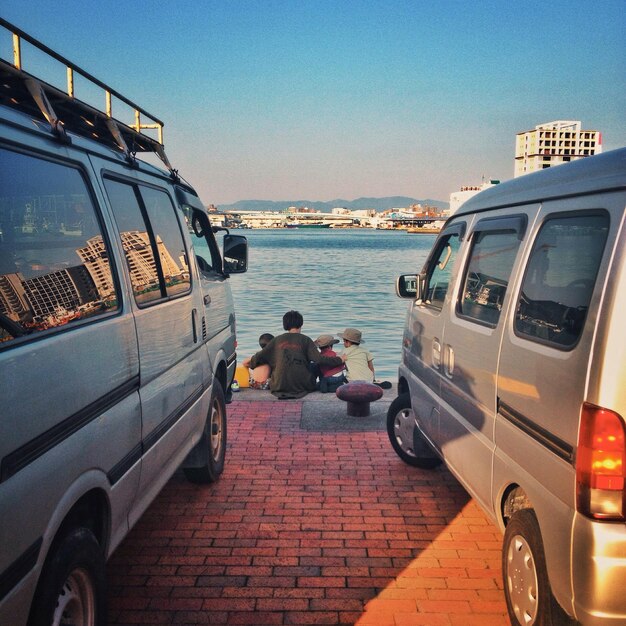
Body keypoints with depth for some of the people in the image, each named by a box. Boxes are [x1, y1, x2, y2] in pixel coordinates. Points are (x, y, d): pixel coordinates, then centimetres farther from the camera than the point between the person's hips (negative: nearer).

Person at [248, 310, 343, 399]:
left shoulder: (277, 340, 9)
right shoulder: (305, 340, 2)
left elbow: (259, 358, 11)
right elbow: (319, 359, -7)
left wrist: (251, 364, 32)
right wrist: (339, 360, 3)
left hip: (280, 386, 2)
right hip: (302, 386, -2)